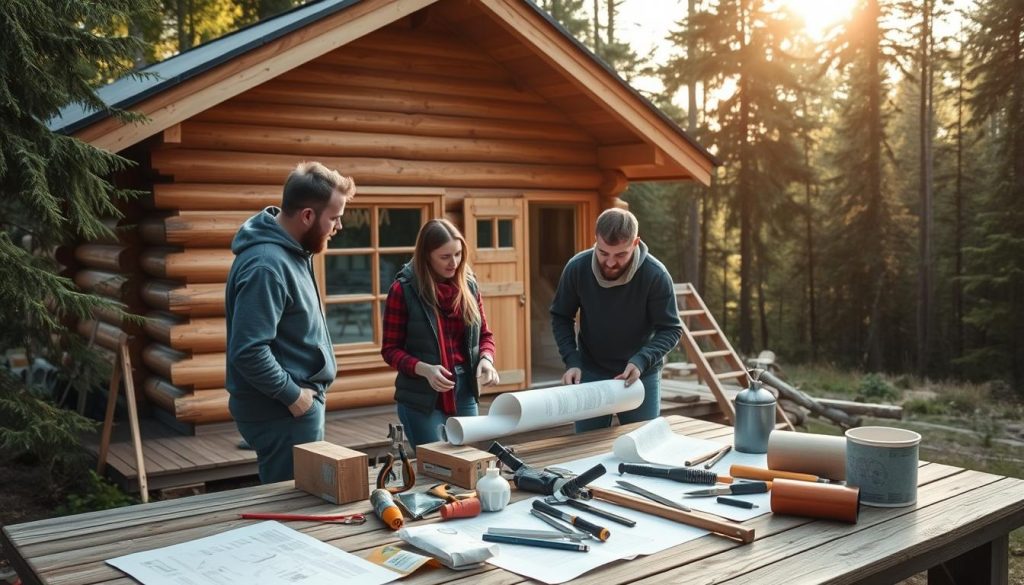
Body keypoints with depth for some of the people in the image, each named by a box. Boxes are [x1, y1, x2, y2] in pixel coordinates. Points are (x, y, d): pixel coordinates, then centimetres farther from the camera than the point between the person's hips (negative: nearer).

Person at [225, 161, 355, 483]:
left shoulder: (292, 250, 6)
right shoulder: (267, 265, -25)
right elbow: (248, 351, -30)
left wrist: (305, 390, 12)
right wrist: (293, 395, -19)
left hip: (297, 404, 10)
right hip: (281, 413, -9)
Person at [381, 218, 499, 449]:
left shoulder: (468, 284, 3)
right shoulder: (403, 289, -10)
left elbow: (484, 334, 12)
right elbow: (390, 349, -6)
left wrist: (486, 359, -9)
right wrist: (424, 369, -22)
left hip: (465, 394, 5)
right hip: (421, 398, -4)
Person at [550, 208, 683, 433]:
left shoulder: (656, 275, -22)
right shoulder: (577, 268, -16)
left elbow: (671, 329, -13)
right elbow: (561, 317, -1)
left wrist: (642, 360, -29)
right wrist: (572, 361, -14)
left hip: (641, 374, -1)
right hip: (591, 372, 1)